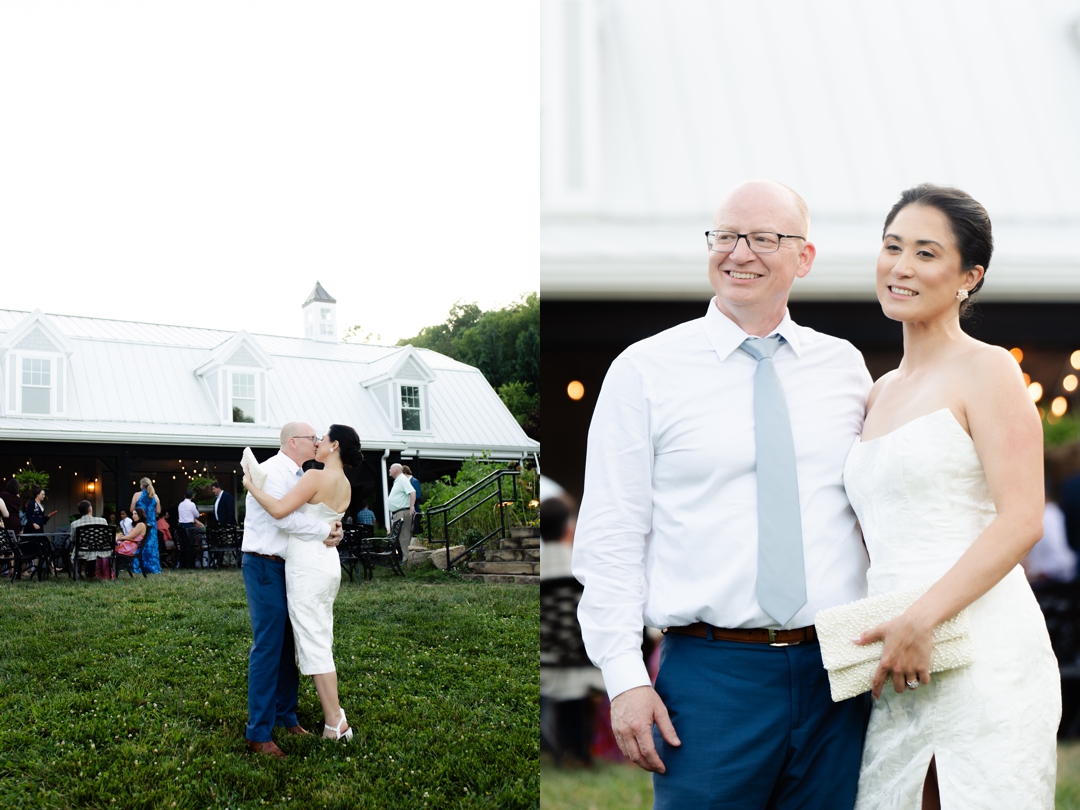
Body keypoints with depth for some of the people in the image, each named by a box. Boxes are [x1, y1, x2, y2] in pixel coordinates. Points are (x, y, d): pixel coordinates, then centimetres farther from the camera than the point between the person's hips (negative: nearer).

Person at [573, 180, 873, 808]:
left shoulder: (844, 365, 9)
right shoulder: (645, 370, 0)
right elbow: (610, 538, -3)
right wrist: (625, 678, -9)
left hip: (837, 675, 3)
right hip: (709, 676, -3)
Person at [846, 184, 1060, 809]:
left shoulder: (986, 370, -4)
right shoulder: (884, 391, 18)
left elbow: (1021, 522, -13)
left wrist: (921, 621, -19)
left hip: (982, 655, -6)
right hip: (898, 670, 6)